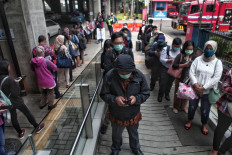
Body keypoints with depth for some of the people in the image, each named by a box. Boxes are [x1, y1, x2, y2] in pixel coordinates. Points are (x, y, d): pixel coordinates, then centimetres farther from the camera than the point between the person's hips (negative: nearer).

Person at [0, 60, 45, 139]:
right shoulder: (8, 79, -27)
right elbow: (15, 93, -23)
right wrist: (16, 83, -9)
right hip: (16, 102, -6)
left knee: (13, 118, 18)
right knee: (27, 113, 11)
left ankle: (20, 133, 35)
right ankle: (37, 127, 27)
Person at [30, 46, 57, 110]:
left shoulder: (32, 62, -10)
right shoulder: (47, 61, -25)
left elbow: (32, 69, 9)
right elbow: (55, 68, -13)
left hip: (41, 82, 5)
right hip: (49, 81, -5)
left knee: (43, 92, 27)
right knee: (50, 93, 15)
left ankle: (42, 104, 38)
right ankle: (50, 105, 28)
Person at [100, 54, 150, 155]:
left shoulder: (139, 75, -19)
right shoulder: (109, 76, -24)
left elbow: (146, 93, -9)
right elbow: (104, 94, -14)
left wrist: (136, 98, -29)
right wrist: (115, 99, -33)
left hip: (133, 115, 1)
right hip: (116, 115, -1)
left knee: (134, 134, 30)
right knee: (116, 134, 28)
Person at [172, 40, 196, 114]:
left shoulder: (194, 57, 0)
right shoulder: (180, 56, -10)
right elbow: (174, 65, -17)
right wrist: (184, 65, -22)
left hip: (189, 78, 3)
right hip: (180, 78, -3)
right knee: (178, 92, 11)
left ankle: (183, 106, 37)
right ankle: (176, 107, 29)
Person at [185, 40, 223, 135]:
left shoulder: (217, 62, -2)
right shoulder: (198, 59, 1)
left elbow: (216, 78, -9)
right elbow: (191, 72, -4)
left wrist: (203, 88, -15)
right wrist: (196, 86, -15)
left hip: (208, 92, -1)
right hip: (195, 89, 1)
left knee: (205, 110, 8)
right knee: (192, 107, 11)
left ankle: (204, 125, 34)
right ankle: (189, 121, 36)